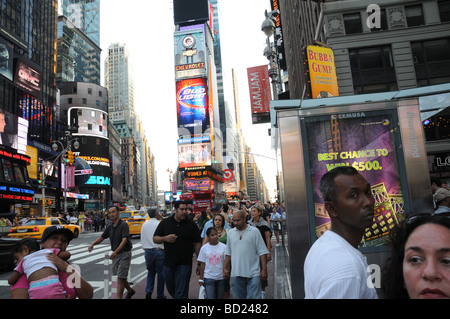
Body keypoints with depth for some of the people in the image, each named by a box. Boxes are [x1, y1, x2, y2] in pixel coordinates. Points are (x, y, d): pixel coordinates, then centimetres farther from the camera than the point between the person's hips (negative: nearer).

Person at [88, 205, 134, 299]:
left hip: (124, 253, -7)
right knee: (120, 276, 17)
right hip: (115, 254, 7)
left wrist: (116, 251, -38)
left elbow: (124, 240, -25)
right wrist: (93, 244, -8)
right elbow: (101, 237, 12)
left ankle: (119, 297, -5)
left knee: (120, 277, -9)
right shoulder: (110, 227, 7)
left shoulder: (123, 225, -16)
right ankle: (130, 291, 38)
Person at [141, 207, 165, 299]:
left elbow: (142, 239, 9)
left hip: (147, 251, 4)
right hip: (159, 250, -4)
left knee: (151, 272, 19)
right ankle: (160, 295, 13)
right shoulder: (160, 224, -11)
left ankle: (148, 290, 1)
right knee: (160, 273, 7)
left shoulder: (144, 225, 4)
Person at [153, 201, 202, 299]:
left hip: (184, 264, -3)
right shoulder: (165, 223, 3)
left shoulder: (191, 225, -2)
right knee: (171, 289, 19)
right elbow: (155, 239, 5)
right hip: (168, 263, 3)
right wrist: (165, 238, -15)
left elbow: (197, 244, -1)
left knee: (181, 293, -2)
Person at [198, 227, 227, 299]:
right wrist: (201, 278, 2)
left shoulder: (224, 247, -3)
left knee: (219, 297, 11)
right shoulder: (204, 248, -1)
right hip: (208, 278, -1)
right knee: (210, 297, -6)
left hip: (221, 278, 1)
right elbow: (202, 264, 3)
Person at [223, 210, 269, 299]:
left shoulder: (254, 231, -1)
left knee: (254, 297, -3)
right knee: (238, 296, 11)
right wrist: (225, 268, 11)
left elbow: (262, 252, -2)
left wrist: (264, 269, -6)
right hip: (236, 274, 3)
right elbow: (228, 253, 15)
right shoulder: (230, 233, 9)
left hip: (253, 273, -3)